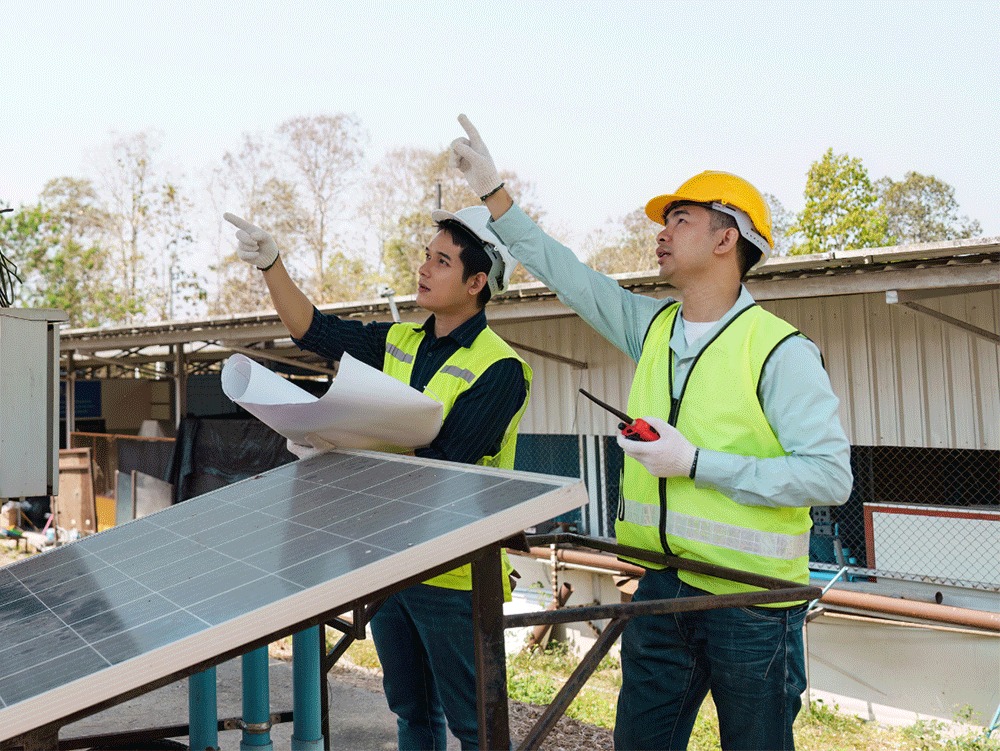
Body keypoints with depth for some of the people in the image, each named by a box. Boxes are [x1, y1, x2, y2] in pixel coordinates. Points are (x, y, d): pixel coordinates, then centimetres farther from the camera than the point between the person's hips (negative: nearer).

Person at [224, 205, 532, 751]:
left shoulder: (498, 368, -16)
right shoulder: (399, 343, 7)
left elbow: (442, 467, -22)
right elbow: (313, 330, 9)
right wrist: (270, 264, -3)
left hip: (452, 575, -7)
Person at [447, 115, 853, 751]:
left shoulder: (781, 351, -14)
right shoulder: (652, 327, 5)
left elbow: (831, 476, -20)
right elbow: (564, 271, 11)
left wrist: (696, 464, -22)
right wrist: (493, 192, 9)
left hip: (751, 604, -5)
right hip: (660, 588, 6)